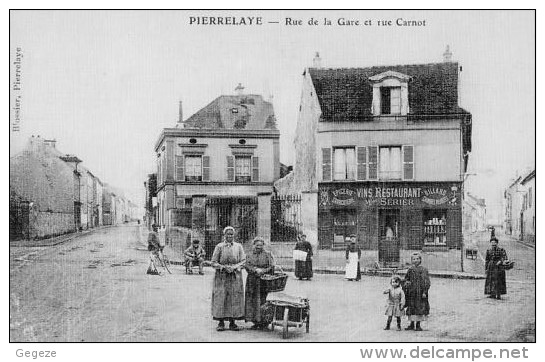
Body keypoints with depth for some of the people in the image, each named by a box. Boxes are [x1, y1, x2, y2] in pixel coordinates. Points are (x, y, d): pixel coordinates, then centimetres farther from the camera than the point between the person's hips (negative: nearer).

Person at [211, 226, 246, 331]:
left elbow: (243, 261, 3)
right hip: (221, 277, -1)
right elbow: (214, 262, 1)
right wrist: (224, 267, -14)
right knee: (221, 298, -5)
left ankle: (232, 322, 7)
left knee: (235, 298, -1)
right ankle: (221, 322, 2)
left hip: (235, 277, 1)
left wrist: (234, 267, -13)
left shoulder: (238, 246, 8)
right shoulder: (219, 247, 3)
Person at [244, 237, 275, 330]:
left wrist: (262, 271, -13)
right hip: (252, 281, 3)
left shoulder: (268, 254, 7)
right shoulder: (249, 255, 14)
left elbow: (272, 267, -1)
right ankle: (256, 322, 6)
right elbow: (247, 266, -1)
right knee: (252, 301, 0)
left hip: (264, 281, -3)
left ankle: (264, 322, -1)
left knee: (263, 301, -6)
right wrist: (255, 270, -16)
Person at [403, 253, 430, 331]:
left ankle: (418, 324, 10)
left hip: (420, 292, -4)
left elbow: (426, 282, -8)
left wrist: (425, 292, -13)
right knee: (411, 307, 7)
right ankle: (412, 324, 17)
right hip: (411, 292, 4)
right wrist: (406, 283, -5)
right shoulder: (410, 270, 7)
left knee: (420, 307, 0)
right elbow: (406, 279, 18)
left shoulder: (423, 270, -5)